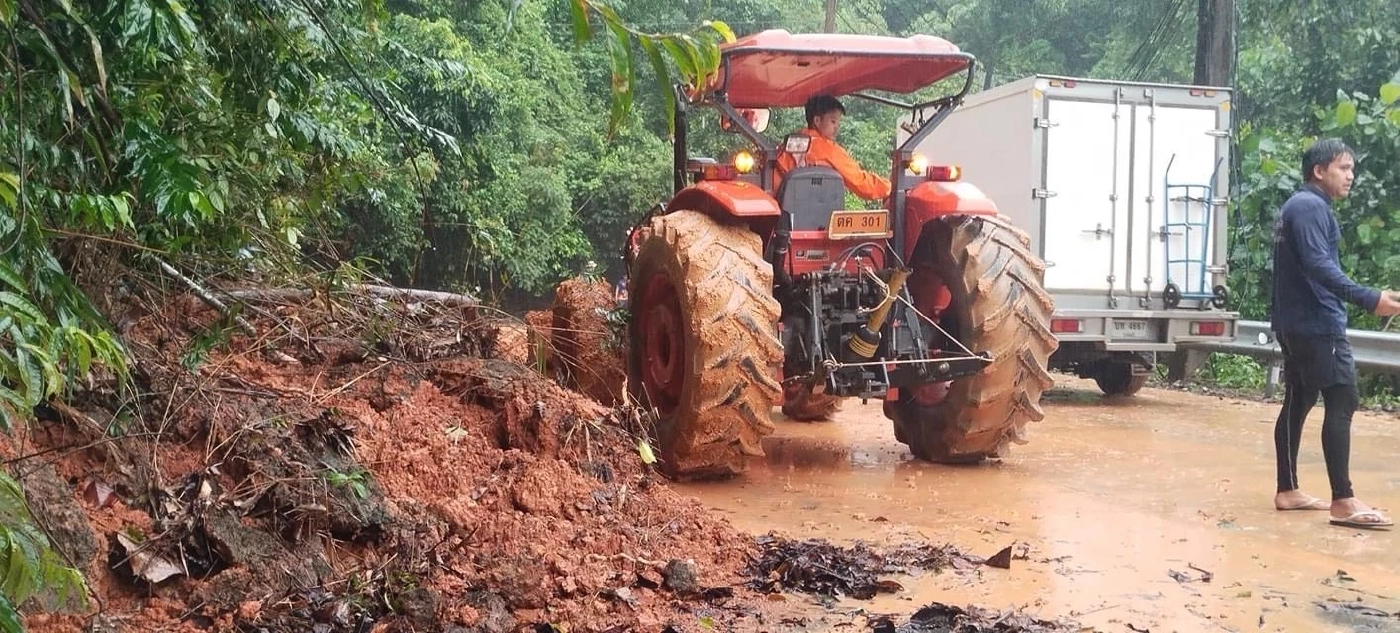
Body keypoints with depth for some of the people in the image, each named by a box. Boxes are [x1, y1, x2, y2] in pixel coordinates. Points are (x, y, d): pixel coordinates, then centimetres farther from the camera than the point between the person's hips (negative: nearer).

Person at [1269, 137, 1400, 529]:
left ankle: (1287, 491, 14)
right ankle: (1343, 502, -13)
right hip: (1318, 323, -10)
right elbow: (1319, 266, -24)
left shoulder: (1300, 206, 20)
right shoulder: (1311, 206, -12)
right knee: (1341, 403, -11)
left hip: (1297, 323, 10)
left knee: (1298, 403, 10)